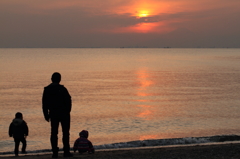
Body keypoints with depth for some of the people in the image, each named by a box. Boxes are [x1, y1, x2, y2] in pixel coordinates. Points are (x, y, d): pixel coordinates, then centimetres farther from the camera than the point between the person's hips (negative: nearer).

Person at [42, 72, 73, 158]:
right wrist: (68, 111, -2)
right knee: (65, 132, 3)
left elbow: (44, 103, 6)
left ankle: (55, 152, 2)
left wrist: (46, 115, 11)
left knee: (54, 133, 7)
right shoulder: (62, 89, -10)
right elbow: (68, 100, -12)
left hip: (53, 114, 3)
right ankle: (66, 151, 1)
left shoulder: (46, 89, 3)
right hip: (64, 113, -3)